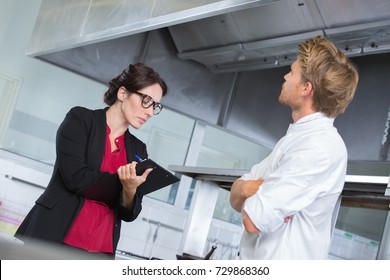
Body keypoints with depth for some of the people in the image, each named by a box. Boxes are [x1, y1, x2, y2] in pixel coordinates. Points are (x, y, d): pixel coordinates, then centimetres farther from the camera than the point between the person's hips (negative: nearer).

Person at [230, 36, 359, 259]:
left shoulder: (320, 147, -21)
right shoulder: (295, 138, 8)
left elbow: (253, 220, -25)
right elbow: (236, 197, 6)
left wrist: (248, 188, -6)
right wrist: (247, 189, -14)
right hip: (253, 259, 8)